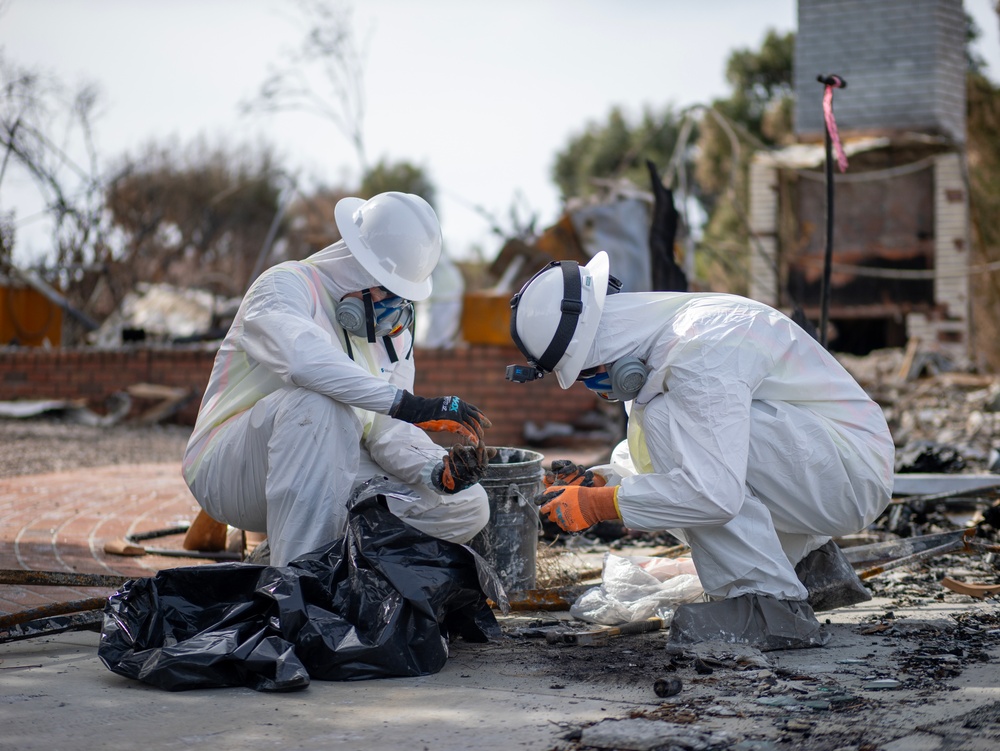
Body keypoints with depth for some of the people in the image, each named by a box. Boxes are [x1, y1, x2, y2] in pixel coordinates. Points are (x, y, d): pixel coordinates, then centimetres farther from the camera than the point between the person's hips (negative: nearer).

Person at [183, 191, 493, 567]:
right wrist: (403, 403, -43)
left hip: (327, 473, 6)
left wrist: (438, 470, -23)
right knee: (318, 399, -38)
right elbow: (303, 357, -37)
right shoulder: (286, 285, -13)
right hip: (230, 473, -6)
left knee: (468, 506, -8)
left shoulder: (394, 332, 9)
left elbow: (389, 431, -2)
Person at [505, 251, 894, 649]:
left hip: (853, 470, -10)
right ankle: (806, 555, 16)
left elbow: (715, 493, -34)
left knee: (666, 420, -23)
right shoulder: (655, 338, 5)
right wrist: (599, 482, -3)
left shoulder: (698, 352, -26)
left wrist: (599, 504, -25)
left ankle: (769, 604, -20)